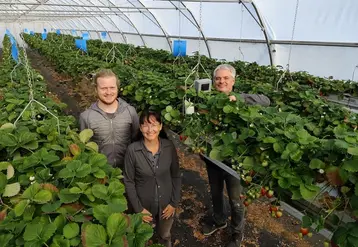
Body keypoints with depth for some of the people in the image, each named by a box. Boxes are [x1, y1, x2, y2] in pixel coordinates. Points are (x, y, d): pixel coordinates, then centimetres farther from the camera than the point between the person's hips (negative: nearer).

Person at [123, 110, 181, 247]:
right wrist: (138, 209, -11)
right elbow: (129, 182, -12)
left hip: (166, 204, 2)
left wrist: (174, 203, -5)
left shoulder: (169, 146, -14)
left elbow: (176, 176, -3)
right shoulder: (132, 150, -21)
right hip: (144, 205, -2)